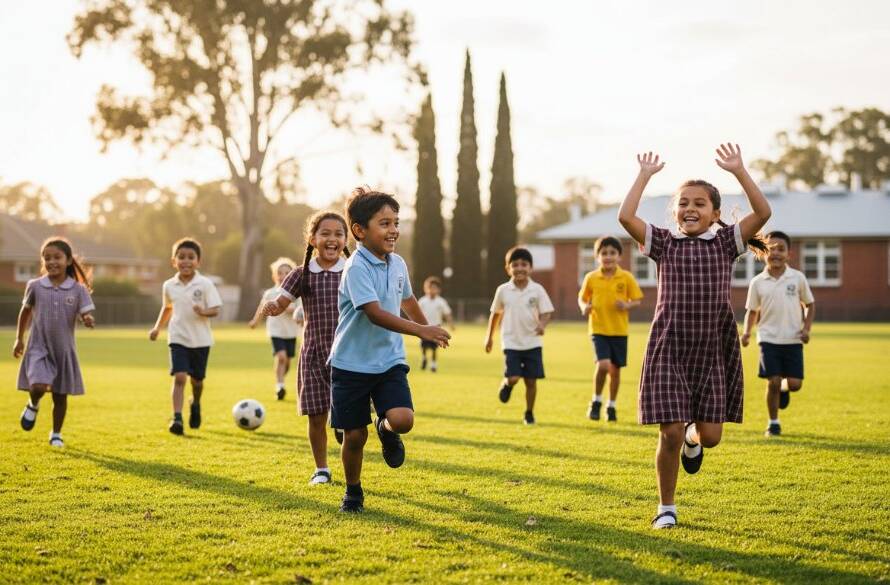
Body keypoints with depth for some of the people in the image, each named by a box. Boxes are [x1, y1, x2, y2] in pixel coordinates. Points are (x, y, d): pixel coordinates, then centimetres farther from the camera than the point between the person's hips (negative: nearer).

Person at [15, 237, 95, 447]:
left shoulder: (78, 290, -5)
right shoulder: (35, 286, -3)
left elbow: (86, 315, -8)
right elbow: (26, 311, 11)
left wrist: (88, 320, -32)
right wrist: (19, 339, 15)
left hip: (64, 349, 1)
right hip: (38, 347, -1)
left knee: (60, 396, 9)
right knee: (38, 386, -22)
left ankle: (56, 434, 29)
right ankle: (33, 406, 13)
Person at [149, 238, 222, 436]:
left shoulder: (205, 284, -9)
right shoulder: (169, 285, 1)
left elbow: (215, 309, -11)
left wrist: (204, 312, -30)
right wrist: (157, 327, 16)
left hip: (200, 340, -1)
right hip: (178, 338, 1)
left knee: (197, 380, 14)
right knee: (179, 377, -16)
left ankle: (196, 405, 44)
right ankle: (177, 418, -18)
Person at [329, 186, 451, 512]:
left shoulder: (398, 264, 4)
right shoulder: (357, 268, -18)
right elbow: (375, 314, -28)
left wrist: (427, 329, 39)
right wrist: (420, 330, -35)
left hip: (390, 361, 5)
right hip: (352, 363, -4)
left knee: (402, 419, -19)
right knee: (355, 435, 4)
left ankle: (387, 430, 17)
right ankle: (353, 492, 27)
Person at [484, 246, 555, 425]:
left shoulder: (537, 290, -4)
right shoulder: (503, 290, -1)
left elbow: (546, 312, -4)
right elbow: (495, 313, 11)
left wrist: (542, 324, -26)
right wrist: (489, 337, 17)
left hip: (532, 342, 0)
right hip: (511, 342, 0)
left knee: (531, 380, 3)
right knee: (513, 378, -12)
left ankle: (529, 413, 21)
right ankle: (506, 384, 24)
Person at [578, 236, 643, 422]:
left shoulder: (626, 278, -4)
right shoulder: (591, 278, -2)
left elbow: (637, 300, 2)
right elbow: (582, 298, 9)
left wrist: (627, 305, -19)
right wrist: (584, 307, -13)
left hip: (619, 330, 1)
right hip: (598, 329, -1)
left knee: (615, 369, 9)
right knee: (603, 365, -19)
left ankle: (611, 406, 28)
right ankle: (596, 402, 3)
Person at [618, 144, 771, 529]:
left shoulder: (726, 243, 5)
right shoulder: (663, 244, 4)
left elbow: (763, 213, -9)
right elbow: (625, 216, -10)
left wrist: (738, 170, -11)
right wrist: (646, 175, -5)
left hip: (713, 349, 1)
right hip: (670, 347, -1)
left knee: (710, 435, -1)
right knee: (669, 433, -6)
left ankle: (692, 438, 39)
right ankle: (666, 508, 13)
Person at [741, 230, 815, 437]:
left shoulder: (798, 278, 0)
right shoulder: (757, 282, 0)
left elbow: (810, 305, 11)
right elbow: (752, 311, 10)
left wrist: (806, 328, -2)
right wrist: (747, 331, -6)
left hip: (793, 340, 1)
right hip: (769, 339, 0)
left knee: (794, 383, -4)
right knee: (773, 382, -5)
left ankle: (784, 389, 32)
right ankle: (773, 423, 13)